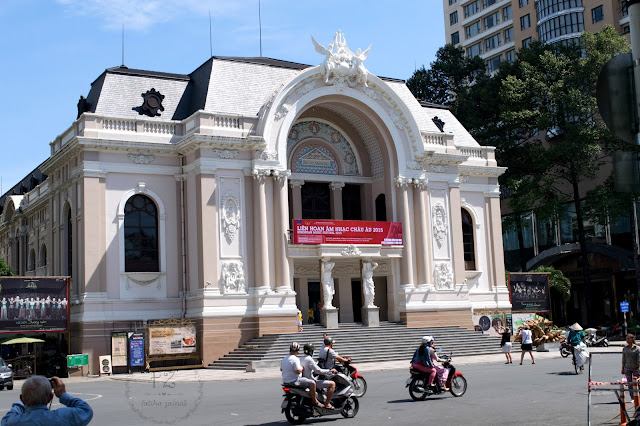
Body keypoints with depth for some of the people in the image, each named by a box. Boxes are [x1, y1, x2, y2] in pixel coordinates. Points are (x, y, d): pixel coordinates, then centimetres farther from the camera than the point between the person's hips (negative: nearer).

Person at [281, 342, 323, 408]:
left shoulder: (284, 359, 9)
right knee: (312, 383, -12)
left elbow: (281, 369, 20)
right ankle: (314, 401, -5)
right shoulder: (295, 359, -19)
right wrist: (302, 367, -7)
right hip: (294, 381, -10)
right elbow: (298, 371, -26)